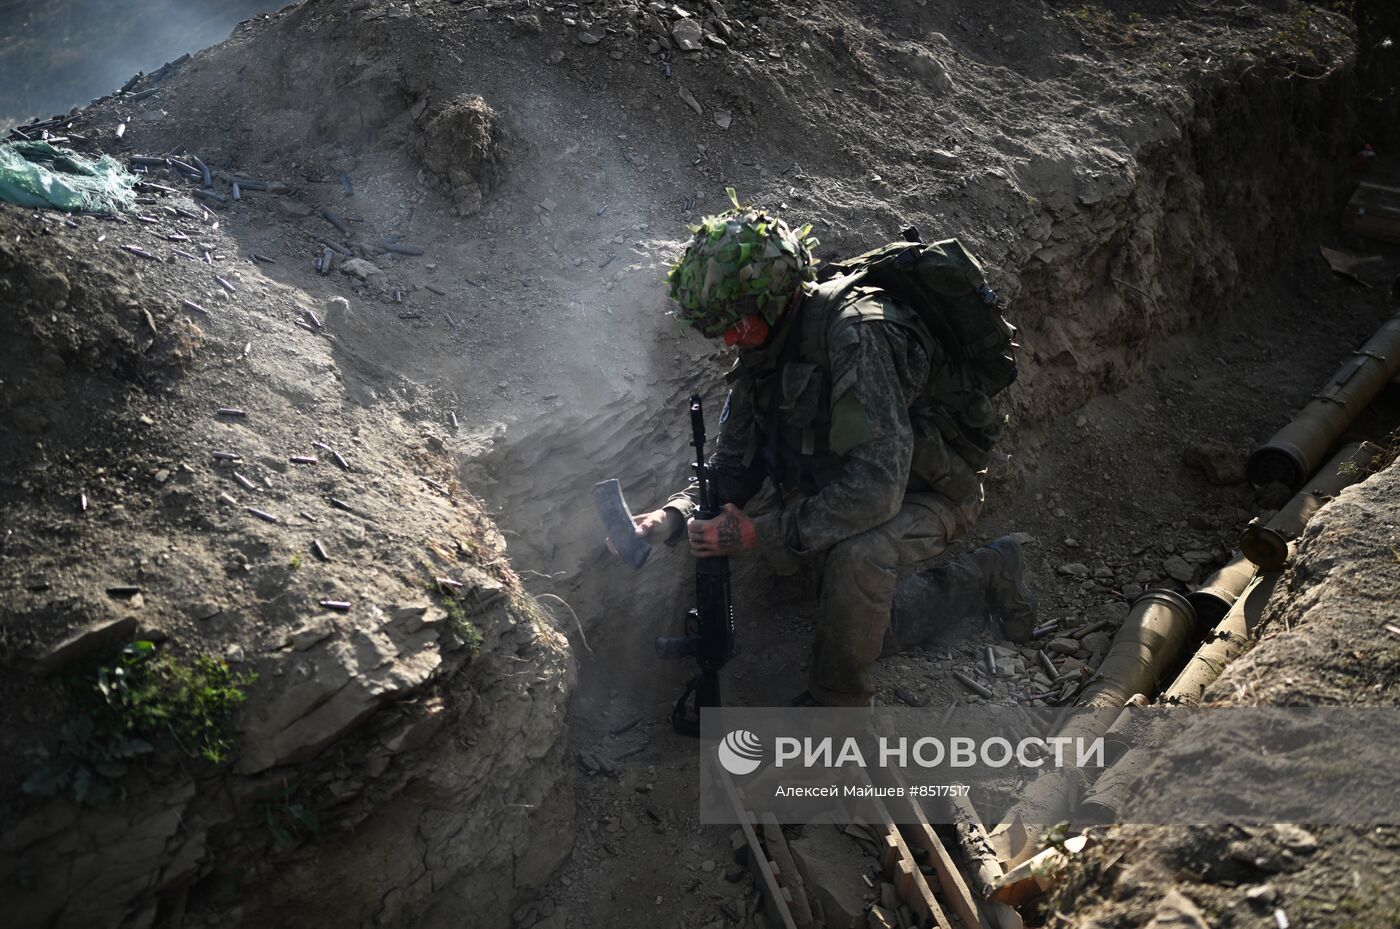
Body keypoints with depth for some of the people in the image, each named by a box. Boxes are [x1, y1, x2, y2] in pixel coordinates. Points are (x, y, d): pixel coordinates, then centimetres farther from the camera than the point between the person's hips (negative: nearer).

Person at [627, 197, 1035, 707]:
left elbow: (875, 488, -40)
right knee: (865, 629, 14)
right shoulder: (761, 349, -5)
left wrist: (760, 533, -38)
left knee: (855, 555, -37)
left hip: (928, 489, -10)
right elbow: (734, 463, 0)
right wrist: (674, 516, -19)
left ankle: (835, 699, -13)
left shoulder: (855, 331, -34)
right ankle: (986, 579, 28)